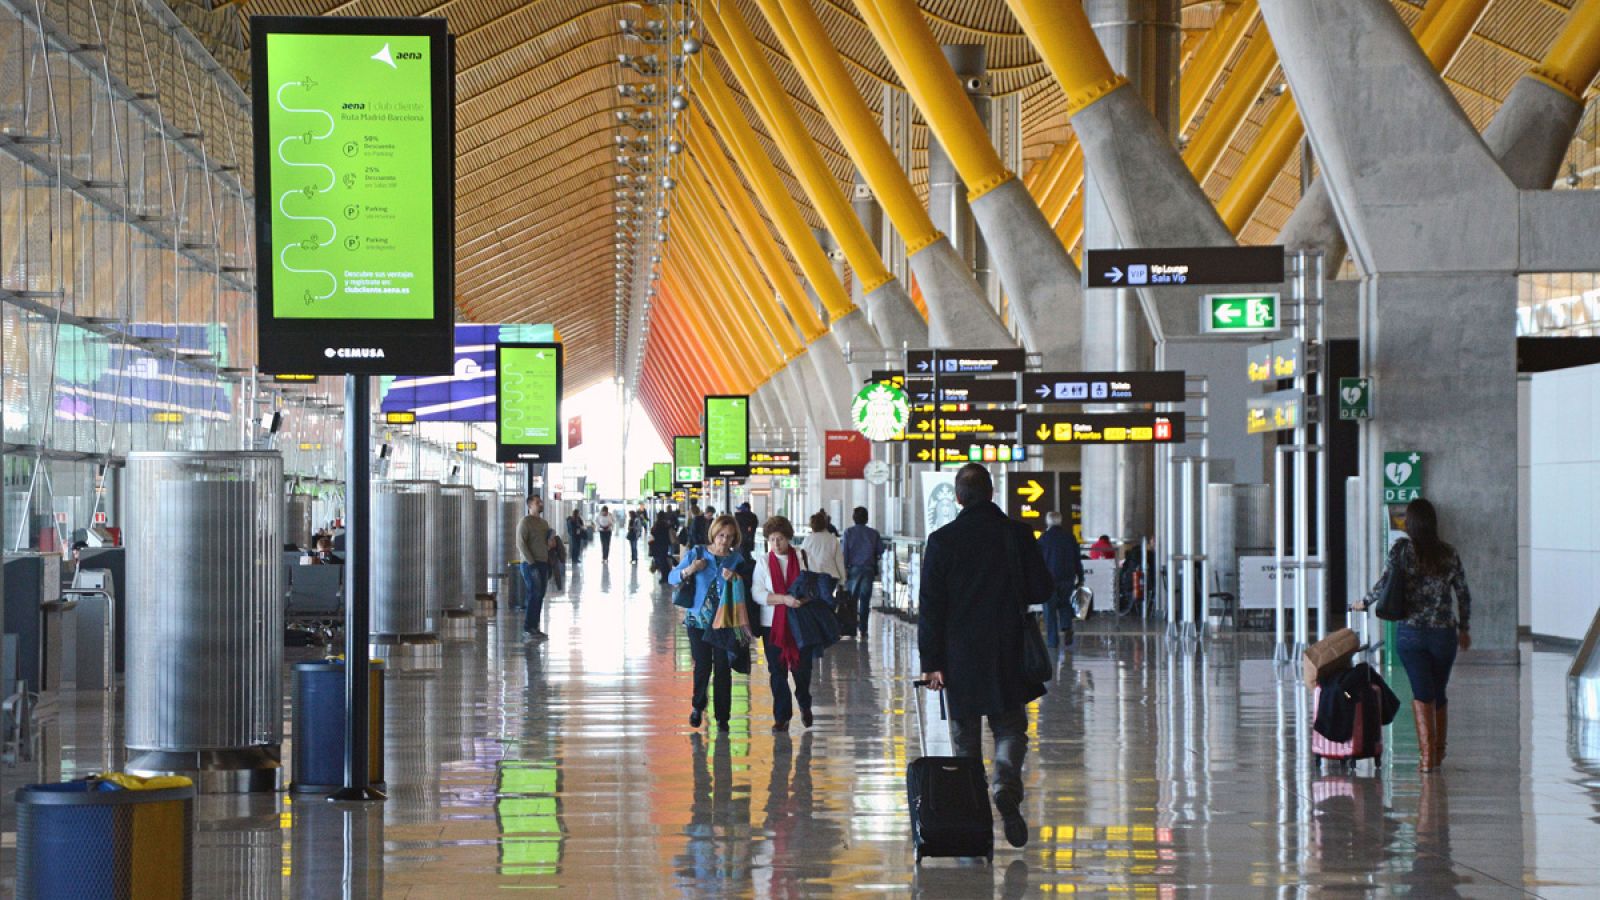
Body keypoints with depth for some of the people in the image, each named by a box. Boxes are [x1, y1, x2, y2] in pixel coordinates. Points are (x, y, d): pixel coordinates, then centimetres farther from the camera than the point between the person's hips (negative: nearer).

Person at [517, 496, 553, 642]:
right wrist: (531, 564, -19)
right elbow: (521, 544, -14)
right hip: (530, 564, -8)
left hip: (543, 564, 8)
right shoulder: (525, 522, -7)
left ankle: (534, 627, 11)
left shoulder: (544, 523, 18)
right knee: (533, 595, -12)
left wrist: (549, 567, 11)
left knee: (539, 596, 7)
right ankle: (528, 630, -11)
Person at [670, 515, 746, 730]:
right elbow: (672, 578, 3)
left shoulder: (736, 559, 2)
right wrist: (689, 570, -15)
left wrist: (734, 579, -21)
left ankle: (722, 716, 10)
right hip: (698, 619, 0)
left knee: (723, 669, 0)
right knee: (703, 667, 2)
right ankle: (698, 707, 26)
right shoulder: (697, 553, 1)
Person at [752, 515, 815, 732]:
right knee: (777, 672, 4)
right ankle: (782, 717, 15)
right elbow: (757, 593, -8)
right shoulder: (763, 562, 2)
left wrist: (804, 598, -19)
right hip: (773, 624, 0)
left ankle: (804, 704, 32)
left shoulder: (801, 560, 1)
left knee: (802, 668, 2)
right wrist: (784, 599, -20)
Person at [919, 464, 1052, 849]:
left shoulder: (942, 541, -6)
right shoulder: (1018, 534, -5)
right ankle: (1006, 783, -15)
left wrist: (931, 662, -3)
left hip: (959, 657, 0)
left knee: (965, 738, 10)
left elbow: (930, 606, -6)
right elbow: (1041, 590, 0)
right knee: (1010, 728, 12)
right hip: (1007, 655, 0)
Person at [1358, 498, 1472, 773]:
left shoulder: (1403, 549, -5)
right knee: (1439, 693, 16)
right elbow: (1463, 594, 10)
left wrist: (1365, 602, 4)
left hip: (1411, 632, -3)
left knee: (1422, 692, -4)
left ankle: (1427, 753, -14)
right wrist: (1464, 628, 22)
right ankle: (1438, 751, 25)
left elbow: (1387, 582, -13)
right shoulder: (1449, 554, 5)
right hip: (1444, 633, 3)